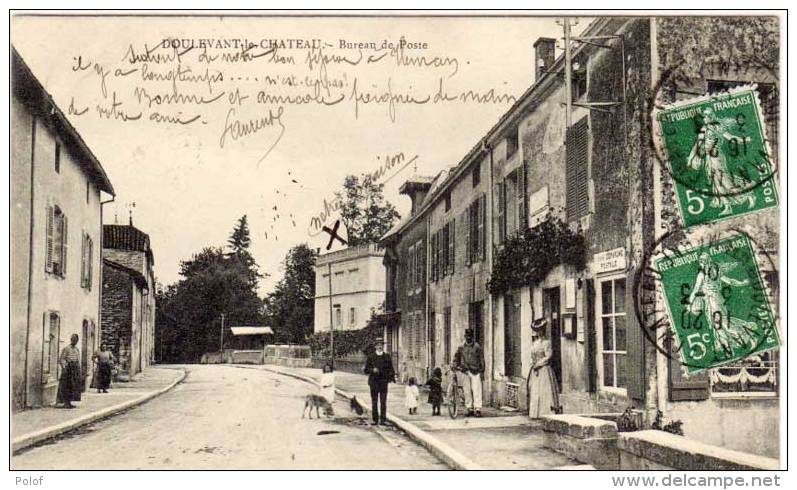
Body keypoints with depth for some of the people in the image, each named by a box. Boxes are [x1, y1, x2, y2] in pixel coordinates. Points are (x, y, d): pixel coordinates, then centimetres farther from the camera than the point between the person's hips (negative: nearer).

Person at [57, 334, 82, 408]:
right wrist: (64, 368, -21)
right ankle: (66, 403, -3)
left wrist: (79, 371, 16)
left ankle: (69, 402, 11)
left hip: (75, 368, 7)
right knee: (66, 386, -5)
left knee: (73, 385, 6)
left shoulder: (77, 349, 15)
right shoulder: (66, 348, -6)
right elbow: (61, 359, -10)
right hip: (68, 368, -7)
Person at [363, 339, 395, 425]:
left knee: (383, 402, -4)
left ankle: (383, 420, -2)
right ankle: (375, 420, 11)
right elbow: (366, 370, 5)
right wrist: (372, 370, -14)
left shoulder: (387, 356, 8)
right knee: (374, 402, 4)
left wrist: (392, 378, -8)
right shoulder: (371, 357, 5)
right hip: (373, 382, 0)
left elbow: (390, 369, 8)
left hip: (383, 382, 0)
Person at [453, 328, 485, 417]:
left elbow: (481, 359, 4)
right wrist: (455, 366, 8)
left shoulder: (477, 347, 3)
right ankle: (470, 409, 8)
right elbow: (456, 357, 19)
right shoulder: (461, 347, 10)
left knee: (476, 390, -9)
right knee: (467, 391, 2)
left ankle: (477, 409, -10)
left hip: (475, 371, -3)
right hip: (464, 371, 3)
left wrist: (482, 369, -1)